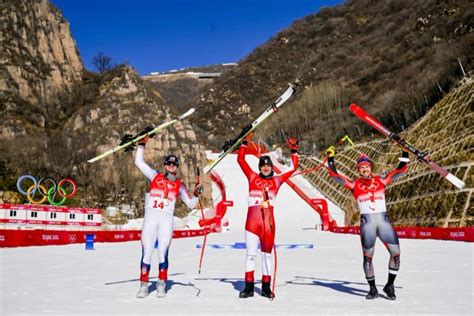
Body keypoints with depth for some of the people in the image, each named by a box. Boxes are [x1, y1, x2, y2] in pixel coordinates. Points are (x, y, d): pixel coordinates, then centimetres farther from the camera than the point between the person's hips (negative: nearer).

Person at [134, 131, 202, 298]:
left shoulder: (179, 185, 11)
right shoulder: (155, 176, 11)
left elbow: (190, 204, 10)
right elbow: (139, 162, 8)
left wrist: (196, 194, -7)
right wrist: (142, 144, 3)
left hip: (167, 220, 0)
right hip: (150, 218, 0)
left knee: (163, 253, -3)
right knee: (146, 252, -2)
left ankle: (162, 285, 11)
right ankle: (144, 285, 8)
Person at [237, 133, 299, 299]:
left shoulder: (276, 180, 12)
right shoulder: (253, 177, 10)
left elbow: (294, 167, 17)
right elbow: (240, 160, 9)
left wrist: (294, 150, 16)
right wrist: (245, 142, 9)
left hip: (268, 220, 1)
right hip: (253, 219, -1)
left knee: (267, 254, 8)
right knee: (250, 253, 0)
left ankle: (266, 287, 18)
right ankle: (249, 287, 8)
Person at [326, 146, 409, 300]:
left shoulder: (381, 181, 8)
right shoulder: (355, 185, 5)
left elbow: (400, 170, 8)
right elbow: (335, 175, 1)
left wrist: (405, 153, 3)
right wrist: (330, 159, -2)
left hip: (383, 220, 1)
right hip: (367, 222, -1)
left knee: (396, 252, -5)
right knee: (367, 256, 3)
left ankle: (389, 285, 15)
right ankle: (373, 289, 21)